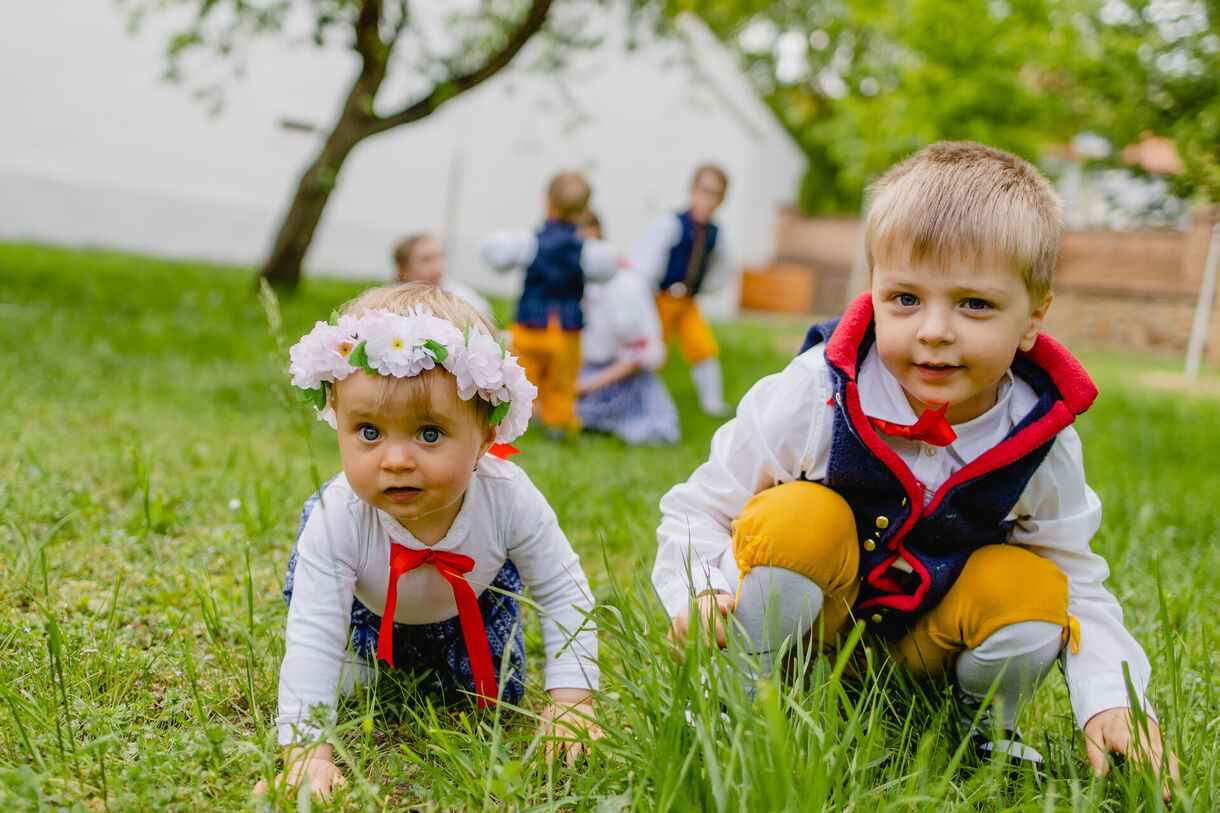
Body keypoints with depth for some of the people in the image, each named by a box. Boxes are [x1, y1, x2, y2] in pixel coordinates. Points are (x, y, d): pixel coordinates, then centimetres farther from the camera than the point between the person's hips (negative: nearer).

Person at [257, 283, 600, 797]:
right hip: (368, 609, -1)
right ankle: (379, 663, 31)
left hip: (468, 607, 1)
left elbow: (563, 592, -23)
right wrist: (306, 751, -46)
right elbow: (311, 639, -40)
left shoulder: (507, 500, -38)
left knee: (492, 694, 5)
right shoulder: (337, 520, -43)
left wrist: (572, 699, -26)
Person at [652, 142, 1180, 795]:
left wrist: (1112, 701, -17)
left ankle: (982, 730, 8)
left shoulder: (1043, 447, -14)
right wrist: (701, 589, -32)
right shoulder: (810, 400, -23)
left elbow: (1080, 586, -2)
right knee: (802, 519, -32)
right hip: (795, 633, -3)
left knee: (1033, 592, -23)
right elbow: (698, 509, -12)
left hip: (917, 650, 3)